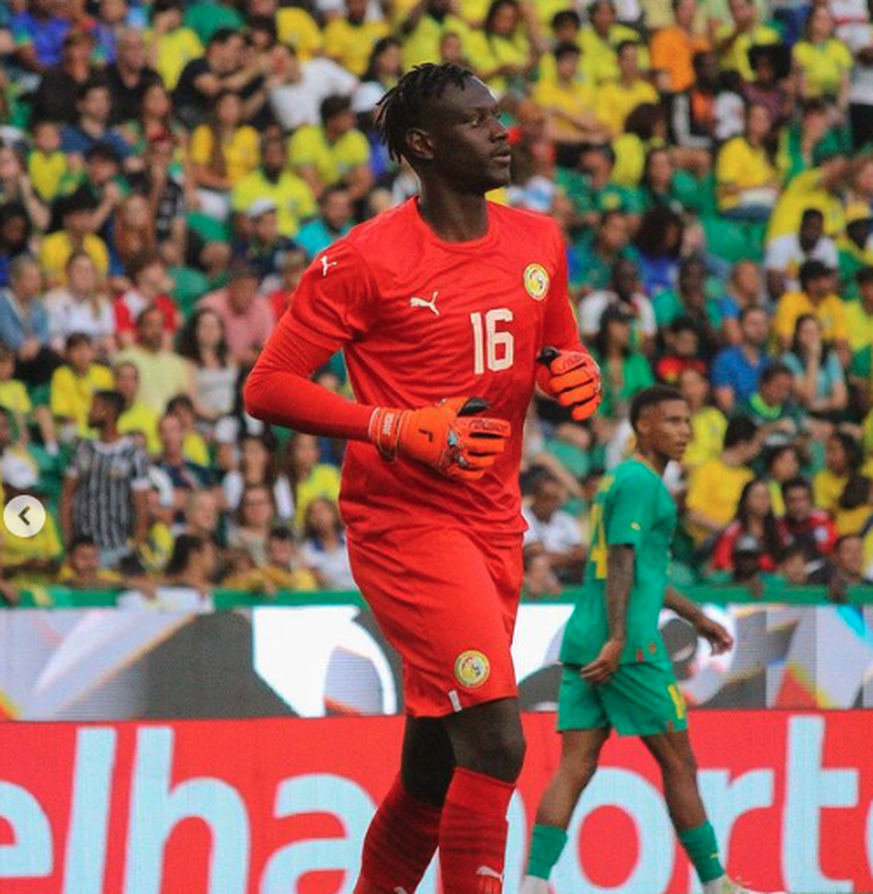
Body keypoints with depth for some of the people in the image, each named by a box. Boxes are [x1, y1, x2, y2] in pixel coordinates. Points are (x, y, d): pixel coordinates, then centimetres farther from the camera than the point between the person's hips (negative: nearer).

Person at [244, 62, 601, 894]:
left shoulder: (539, 242, 10)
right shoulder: (364, 260, -10)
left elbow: (558, 351, 26)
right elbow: (268, 388, -10)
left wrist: (576, 374, 0)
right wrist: (407, 431, -20)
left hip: (494, 527, 7)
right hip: (403, 521, -7)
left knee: (434, 765, 11)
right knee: (495, 739, -20)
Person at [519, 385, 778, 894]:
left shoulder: (619, 481, 23)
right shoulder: (641, 483, -8)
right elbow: (622, 564, -18)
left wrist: (695, 617, 40)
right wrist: (618, 639, -25)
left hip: (584, 643, 9)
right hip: (630, 647, -9)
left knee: (575, 767, 0)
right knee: (679, 764, 2)